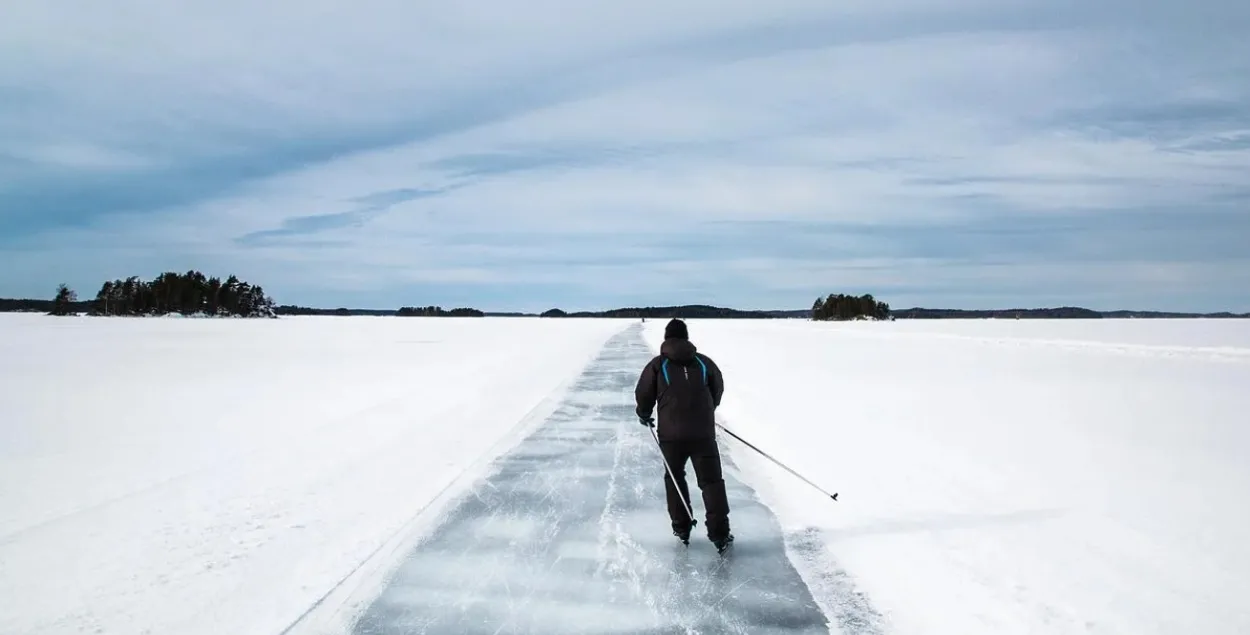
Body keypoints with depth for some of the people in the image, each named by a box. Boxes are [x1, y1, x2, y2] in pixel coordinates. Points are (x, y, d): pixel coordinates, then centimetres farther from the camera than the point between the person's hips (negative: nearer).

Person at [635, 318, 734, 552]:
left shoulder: (657, 364, -1)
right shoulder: (704, 362, 6)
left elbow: (643, 394, 2)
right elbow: (718, 390, 17)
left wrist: (644, 415, 23)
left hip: (671, 434, 0)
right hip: (703, 433, 1)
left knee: (674, 478, 18)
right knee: (711, 481, 6)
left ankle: (682, 528, 20)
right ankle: (719, 533, -2)